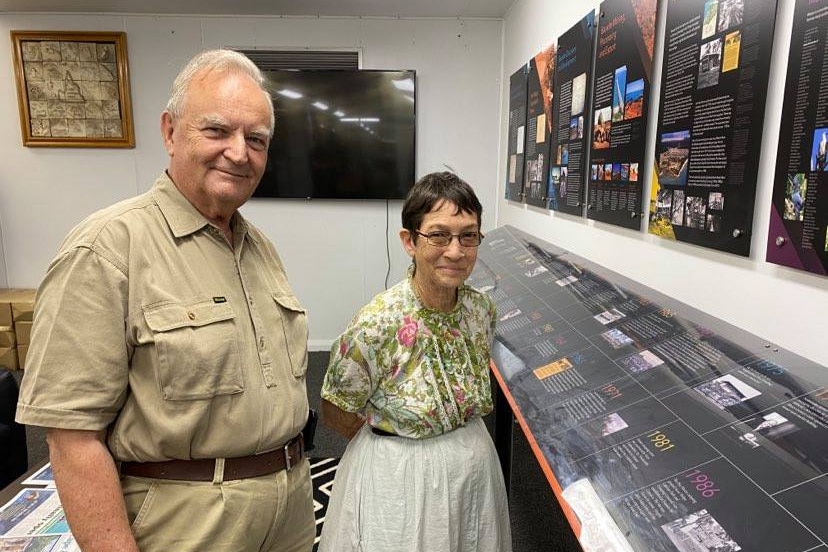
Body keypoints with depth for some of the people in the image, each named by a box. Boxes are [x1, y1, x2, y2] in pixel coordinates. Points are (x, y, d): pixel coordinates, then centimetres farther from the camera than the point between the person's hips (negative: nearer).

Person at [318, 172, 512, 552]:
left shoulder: (481, 309, -9)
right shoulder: (376, 326, -25)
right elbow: (336, 415, -12)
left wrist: (458, 444, 6)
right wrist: (397, 447, -1)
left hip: (477, 465, 5)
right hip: (398, 479, -5)